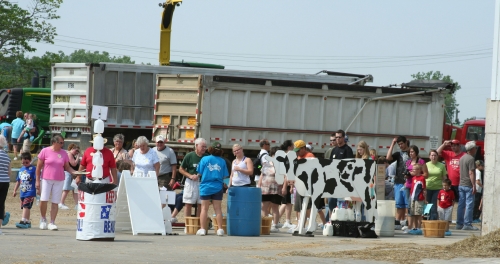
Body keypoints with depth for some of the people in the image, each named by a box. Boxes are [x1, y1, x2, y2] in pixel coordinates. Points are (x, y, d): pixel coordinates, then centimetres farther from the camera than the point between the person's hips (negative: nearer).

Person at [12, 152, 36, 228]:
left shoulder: (33, 169, -5)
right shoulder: (21, 169, 14)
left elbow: (37, 180, -8)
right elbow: (18, 181, 21)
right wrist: (15, 190, 22)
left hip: (30, 192, -7)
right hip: (23, 192, 7)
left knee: (26, 206, -17)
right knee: (24, 207, 12)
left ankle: (23, 221, -23)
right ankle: (28, 222, 21)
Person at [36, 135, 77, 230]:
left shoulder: (64, 153, 6)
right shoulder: (45, 151, -3)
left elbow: (67, 167, 11)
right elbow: (39, 167, 1)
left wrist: (75, 172, -8)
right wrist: (37, 181, -2)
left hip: (59, 180, 2)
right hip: (46, 179, -2)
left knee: (55, 202, 0)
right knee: (43, 200, -10)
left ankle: (52, 223, 5)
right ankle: (43, 219, 12)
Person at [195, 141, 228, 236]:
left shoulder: (205, 159, -6)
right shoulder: (222, 161, -2)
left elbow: (200, 173, -3)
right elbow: (224, 176, 0)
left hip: (206, 187, -1)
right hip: (218, 188, 1)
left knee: (204, 208, 5)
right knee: (218, 209, 7)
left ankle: (202, 229, 2)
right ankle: (220, 229, 5)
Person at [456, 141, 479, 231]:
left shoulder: (462, 158, 13)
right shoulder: (471, 159, -14)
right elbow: (471, 173, -19)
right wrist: (474, 186, -19)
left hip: (461, 185, 9)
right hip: (468, 185, -9)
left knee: (461, 204, 10)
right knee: (469, 205, -6)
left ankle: (459, 223, 12)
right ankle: (467, 224, -8)